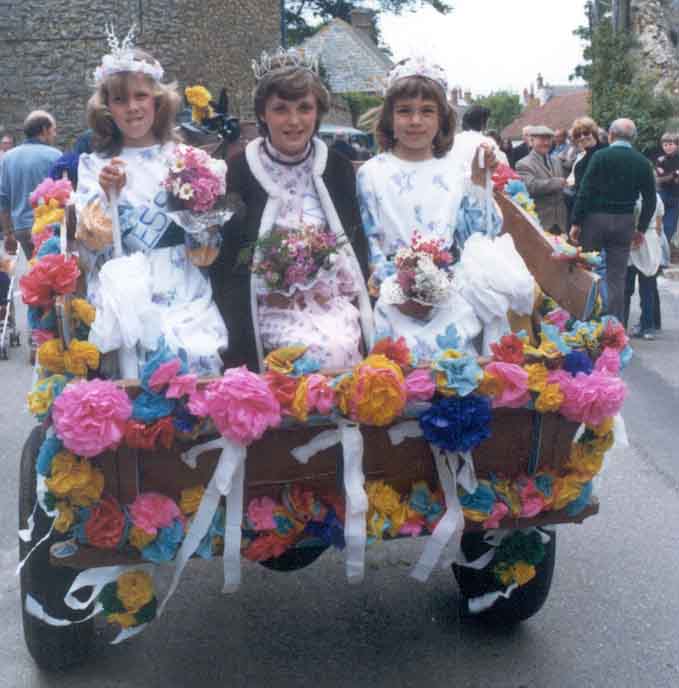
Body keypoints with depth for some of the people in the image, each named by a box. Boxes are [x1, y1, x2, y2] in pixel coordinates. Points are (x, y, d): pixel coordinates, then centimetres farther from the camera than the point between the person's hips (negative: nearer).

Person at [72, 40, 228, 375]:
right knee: (133, 368, -19)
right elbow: (91, 244, 0)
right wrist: (106, 195, -12)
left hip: (183, 291, 1)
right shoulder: (94, 165, 8)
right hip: (122, 296, -1)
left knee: (196, 361, -16)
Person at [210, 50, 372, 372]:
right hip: (271, 307, -3)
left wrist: (361, 308, 0)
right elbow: (223, 260, 1)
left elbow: (357, 243, 13)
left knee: (344, 349, -25)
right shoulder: (238, 172, -1)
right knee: (322, 353, -27)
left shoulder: (338, 168, 8)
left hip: (334, 301, 3)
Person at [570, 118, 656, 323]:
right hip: (624, 223, 3)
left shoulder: (600, 156, -8)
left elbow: (585, 191, -12)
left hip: (595, 219, -3)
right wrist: (641, 228, 14)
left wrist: (576, 222, -7)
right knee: (617, 277, 7)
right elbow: (650, 200, 6)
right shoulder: (643, 162, 3)